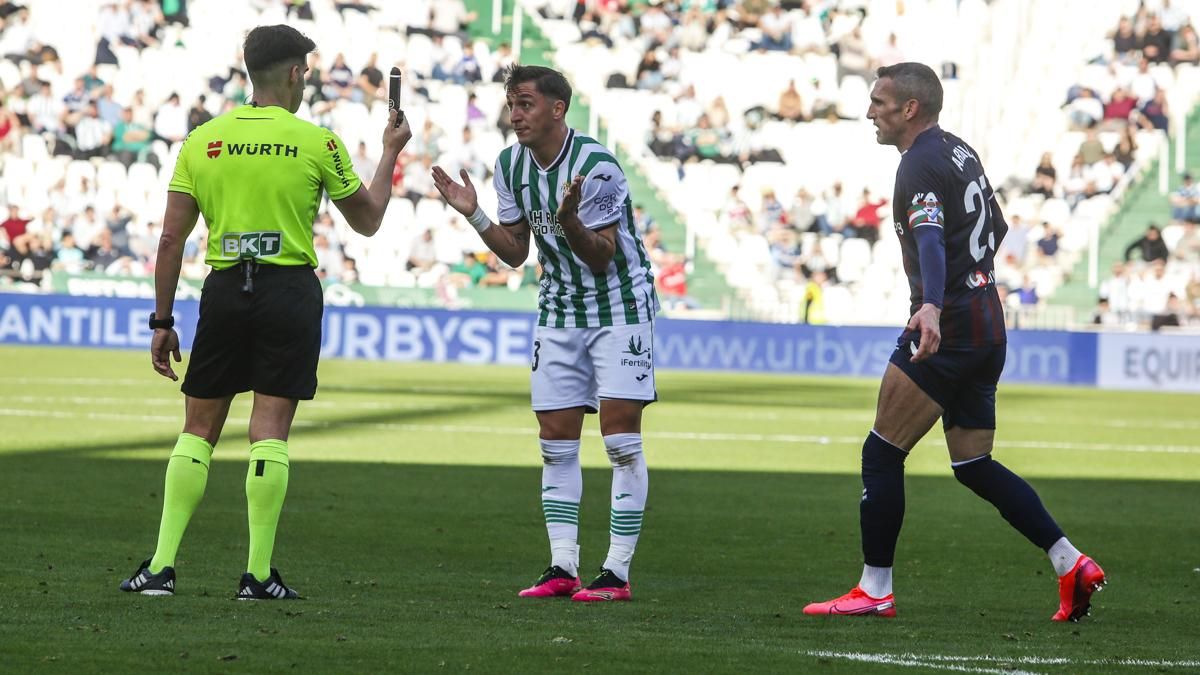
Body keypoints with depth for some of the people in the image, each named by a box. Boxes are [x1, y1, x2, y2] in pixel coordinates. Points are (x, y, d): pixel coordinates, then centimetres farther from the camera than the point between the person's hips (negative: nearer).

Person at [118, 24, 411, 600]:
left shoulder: (203, 141, 4)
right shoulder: (316, 143, -2)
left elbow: (171, 240, 3)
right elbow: (367, 220, 12)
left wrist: (162, 322, 9)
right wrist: (390, 154, 27)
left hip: (224, 291, 2)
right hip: (289, 288, -2)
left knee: (198, 430, 8)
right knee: (270, 432, -1)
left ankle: (161, 566, 2)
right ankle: (258, 573, -3)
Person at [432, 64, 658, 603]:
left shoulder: (596, 166, -21)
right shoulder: (510, 165, 0)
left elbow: (602, 257, -19)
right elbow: (515, 252, 7)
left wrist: (570, 219, -36)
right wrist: (473, 215, -8)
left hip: (619, 306, -6)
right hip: (559, 311, 6)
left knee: (621, 437, -10)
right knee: (556, 441, 2)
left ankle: (617, 572, -9)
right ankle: (562, 568, 5)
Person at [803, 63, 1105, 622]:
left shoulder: (921, 163, -15)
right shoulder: (960, 152, 14)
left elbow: (930, 239, -33)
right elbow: (995, 227, 28)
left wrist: (932, 307, -48)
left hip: (946, 329, -10)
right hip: (987, 329, 10)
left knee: (882, 453, -3)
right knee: (973, 466, 14)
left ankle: (874, 591, -1)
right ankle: (1071, 564, 7)